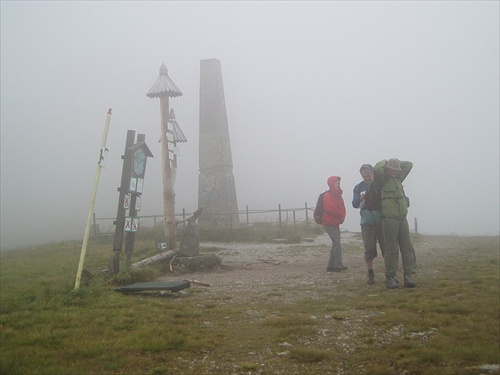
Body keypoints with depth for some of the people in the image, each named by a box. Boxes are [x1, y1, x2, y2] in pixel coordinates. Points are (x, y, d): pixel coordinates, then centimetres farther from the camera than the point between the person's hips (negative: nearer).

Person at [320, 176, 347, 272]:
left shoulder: (338, 195, 16)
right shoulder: (327, 195, -9)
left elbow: (342, 208, 12)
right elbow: (329, 208, -20)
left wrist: (342, 217, -8)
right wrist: (340, 214, -11)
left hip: (336, 223, 9)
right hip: (329, 223, -9)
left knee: (335, 244, 8)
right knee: (337, 242, -14)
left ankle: (331, 265, 14)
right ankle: (339, 264, -13)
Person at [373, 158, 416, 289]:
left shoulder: (398, 178, 18)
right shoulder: (382, 180, -1)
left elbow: (409, 164, 27)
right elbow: (377, 169, -21)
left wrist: (396, 163, 18)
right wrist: (384, 163, -1)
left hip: (402, 218, 6)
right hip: (389, 219, -6)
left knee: (407, 247, 1)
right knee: (391, 249, -5)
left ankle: (408, 276, 5)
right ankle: (390, 278, 1)